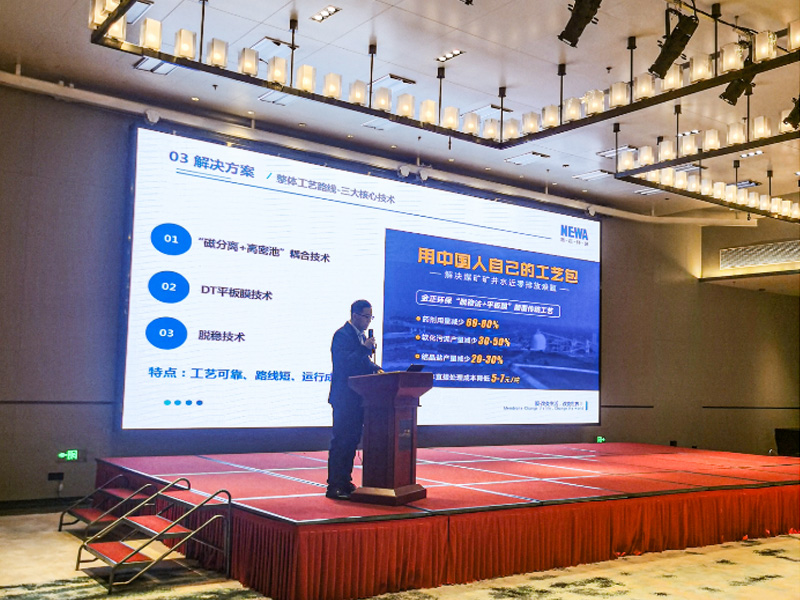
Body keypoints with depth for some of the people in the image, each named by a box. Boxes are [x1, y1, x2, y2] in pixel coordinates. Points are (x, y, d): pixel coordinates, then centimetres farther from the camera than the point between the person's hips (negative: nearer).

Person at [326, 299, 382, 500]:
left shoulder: (361, 336, 16)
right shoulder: (342, 335, -12)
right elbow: (344, 363, -22)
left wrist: (375, 369, 3)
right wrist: (365, 348, -24)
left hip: (358, 398, 9)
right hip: (345, 398, -9)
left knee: (352, 440, 13)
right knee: (340, 441, -6)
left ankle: (345, 482, 21)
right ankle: (334, 486, -1)